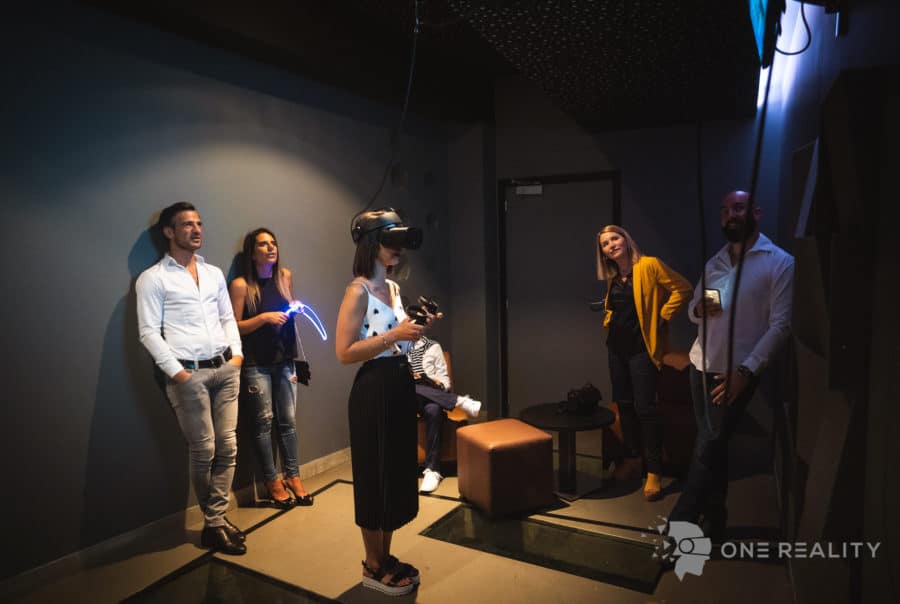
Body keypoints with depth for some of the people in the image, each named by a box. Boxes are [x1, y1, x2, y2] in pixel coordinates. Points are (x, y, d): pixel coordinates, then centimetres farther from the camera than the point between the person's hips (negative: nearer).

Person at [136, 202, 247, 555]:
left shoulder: (214, 273, 16)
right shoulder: (153, 279, -1)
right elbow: (148, 332, -6)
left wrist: (236, 352, 3)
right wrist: (175, 371, -13)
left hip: (225, 369, 5)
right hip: (189, 374, -5)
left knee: (227, 447, 6)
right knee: (204, 452, 0)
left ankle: (217, 519, 19)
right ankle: (213, 526, 16)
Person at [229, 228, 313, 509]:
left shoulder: (285, 276, 6)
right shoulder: (241, 285, -9)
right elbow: (234, 327, -9)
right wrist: (264, 318, -18)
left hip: (284, 360, 4)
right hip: (255, 364, -4)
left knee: (288, 420, 6)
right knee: (265, 420, 2)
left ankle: (292, 475, 17)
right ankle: (272, 481, 14)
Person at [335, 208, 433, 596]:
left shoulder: (393, 286, 11)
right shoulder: (358, 291, -15)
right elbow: (344, 352, -20)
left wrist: (415, 330, 3)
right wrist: (394, 335, -24)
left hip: (401, 386, 9)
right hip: (373, 391, -9)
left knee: (398, 472, 17)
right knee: (375, 477, 5)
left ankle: (386, 558, 34)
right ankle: (372, 567, 24)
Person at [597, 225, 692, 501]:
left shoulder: (649, 265, -10)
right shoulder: (613, 276, 12)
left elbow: (682, 288, -10)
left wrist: (662, 317, -11)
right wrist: (609, 319, 9)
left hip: (642, 346, -7)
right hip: (617, 345, 7)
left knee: (644, 407, -8)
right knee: (623, 403, 13)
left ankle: (653, 472, 1)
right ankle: (632, 457, 29)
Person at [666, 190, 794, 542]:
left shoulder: (780, 263, -6)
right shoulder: (714, 263, 12)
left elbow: (780, 324, -12)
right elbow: (693, 310, 18)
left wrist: (746, 371, -20)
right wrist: (699, 308, -8)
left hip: (738, 371, -5)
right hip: (702, 366, 6)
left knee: (708, 447, -8)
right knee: (713, 447, 12)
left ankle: (679, 524, 1)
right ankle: (714, 523, 24)